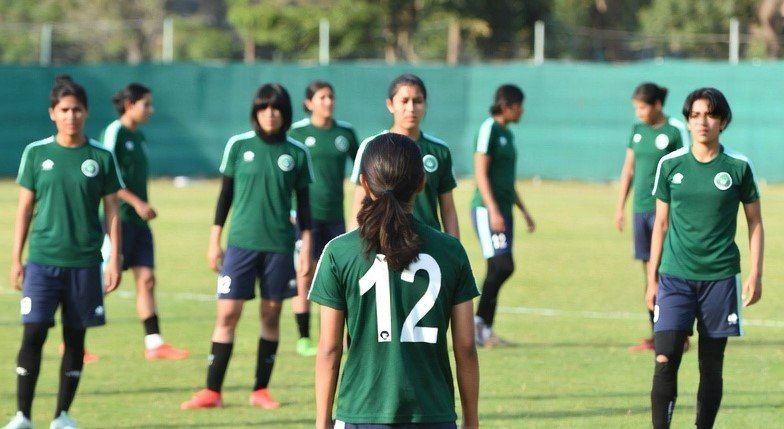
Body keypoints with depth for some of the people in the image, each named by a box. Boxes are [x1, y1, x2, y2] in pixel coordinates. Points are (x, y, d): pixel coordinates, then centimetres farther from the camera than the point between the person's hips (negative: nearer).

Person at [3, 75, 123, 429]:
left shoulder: (101, 157, 2)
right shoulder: (36, 154, 3)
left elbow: (112, 212, 5)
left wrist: (114, 260, 0)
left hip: (85, 263, 1)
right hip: (42, 260, -1)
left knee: (75, 337, 5)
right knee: (33, 333, -9)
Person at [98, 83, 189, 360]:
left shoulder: (138, 137, 15)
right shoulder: (114, 133, -10)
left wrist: (145, 207, 11)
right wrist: (137, 202, -18)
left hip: (138, 220, 8)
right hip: (119, 218, -8)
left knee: (146, 280, 2)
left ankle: (154, 343, 0)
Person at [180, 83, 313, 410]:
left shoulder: (296, 153, 2)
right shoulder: (238, 146, 1)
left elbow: (303, 201, 8)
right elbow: (226, 193, 7)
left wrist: (306, 246, 5)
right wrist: (215, 240, 6)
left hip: (279, 245, 1)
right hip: (241, 242, -1)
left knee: (271, 315, 5)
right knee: (227, 314, -5)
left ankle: (261, 390, 14)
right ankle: (212, 391, -2)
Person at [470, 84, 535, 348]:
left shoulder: (507, 134, 17)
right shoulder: (489, 130, -9)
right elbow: (481, 173, -14)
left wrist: (524, 211, 24)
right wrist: (493, 210, -21)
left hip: (503, 210, 9)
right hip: (487, 208, -9)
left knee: (497, 271, 5)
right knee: (502, 266, -16)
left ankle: (486, 331, 7)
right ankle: (479, 320, -7)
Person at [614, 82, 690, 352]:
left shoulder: (676, 131, -7)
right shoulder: (638, 130, 11)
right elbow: (628, 169, 17)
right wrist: (620, 207, 15)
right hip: (641, 208, 6)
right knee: (648, 273, 8)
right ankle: (655, 335, 13)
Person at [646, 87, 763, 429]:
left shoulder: (738, 167, 0)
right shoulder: (670, 165, 3)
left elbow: (755, 223, 6)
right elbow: (661, 224, 11)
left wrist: (755, 274, -1)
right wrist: (652, 278, 9)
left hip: (720, 278, 0)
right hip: (675, 276, 0)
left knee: (711, 366, 5)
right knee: (665, 361, -12)